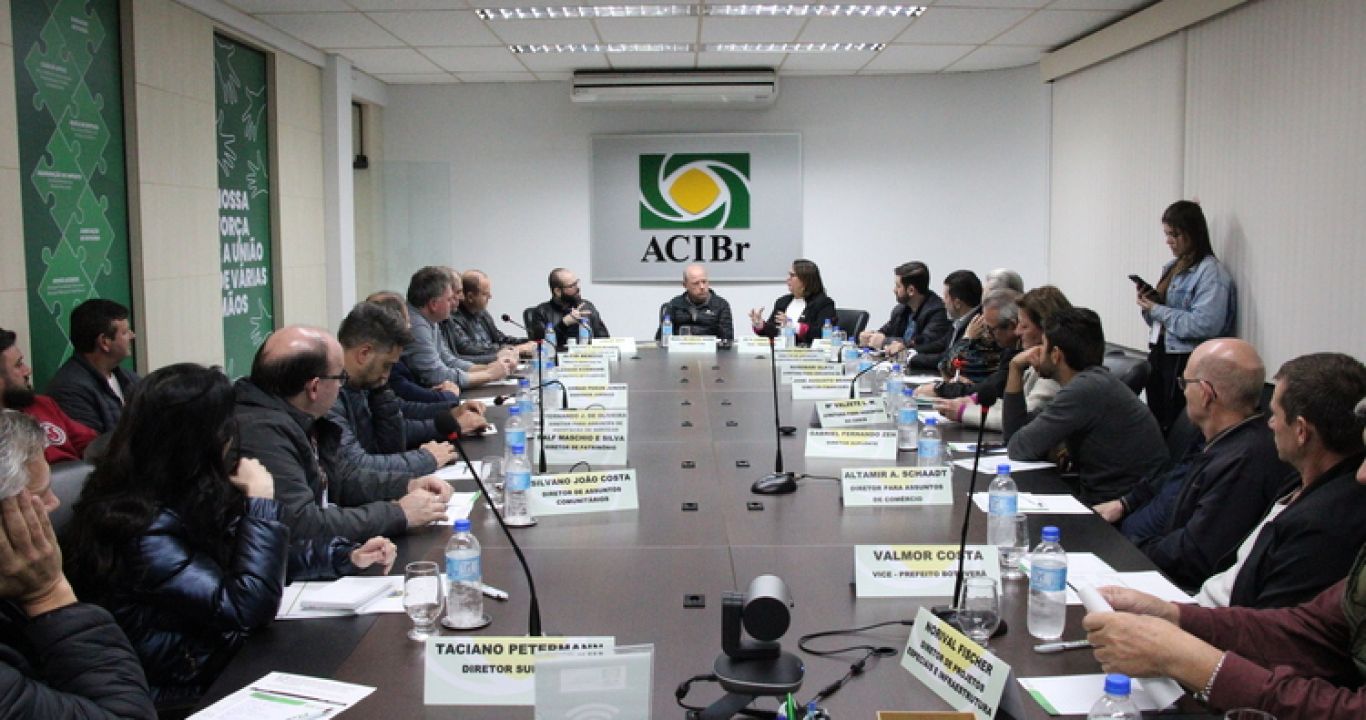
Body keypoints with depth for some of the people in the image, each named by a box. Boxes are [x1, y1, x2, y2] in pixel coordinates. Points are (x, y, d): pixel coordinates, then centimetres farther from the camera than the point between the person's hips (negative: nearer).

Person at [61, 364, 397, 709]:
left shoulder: (181, 500, 2)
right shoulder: (142, 533, -24)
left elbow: (254, 563, 15)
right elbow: (247, 605, -27)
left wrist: (346, 555, 7)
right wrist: (260, 501, -18)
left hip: (224, 660, 8)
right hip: (189, 695, -8)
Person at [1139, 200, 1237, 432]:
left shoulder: (1211, 272, -12)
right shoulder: (1172, 266, 14)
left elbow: (1204, 325, -23)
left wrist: (1157, 309, -16)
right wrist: (1147, 303, -1)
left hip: (1185, 361, -8)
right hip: (1159, 354, 8)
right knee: (1154, 423, 12)